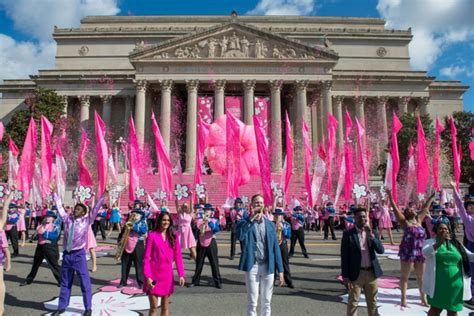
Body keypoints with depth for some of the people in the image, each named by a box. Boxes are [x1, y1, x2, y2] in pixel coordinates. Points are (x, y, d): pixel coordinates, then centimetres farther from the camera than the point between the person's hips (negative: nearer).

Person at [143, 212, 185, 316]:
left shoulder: (173, 236, 4)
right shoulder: (152, 235, -6)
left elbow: (178, 256, 3)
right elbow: (146, 257, -8)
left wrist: (181, 274, -5)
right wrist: (148, 276, -15)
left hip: (167, 274, 3)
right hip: (154, 274, -3)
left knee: (165, 306, 12)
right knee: (154, 306, 2)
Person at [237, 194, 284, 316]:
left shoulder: (270, 224, 8)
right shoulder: (245, 222, -1)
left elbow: (275, 247, 7)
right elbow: (239, 236, -23)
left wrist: (280, 270, 3)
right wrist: (251, 218, -23)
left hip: (268, 266, 3)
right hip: (252, 266, -3)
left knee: (266, 301, 12)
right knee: (252, 301, 3)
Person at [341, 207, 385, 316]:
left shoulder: (372, 233, 6)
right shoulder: (348, 234, -8)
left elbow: (381, 250, -6)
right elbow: (344, 257, -8)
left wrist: (371, 235, -17)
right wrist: (345, 277, -11)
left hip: (372, 272, 4)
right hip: (356, 274, -4)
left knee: (373, 302, 16)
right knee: (353, 302, 5)